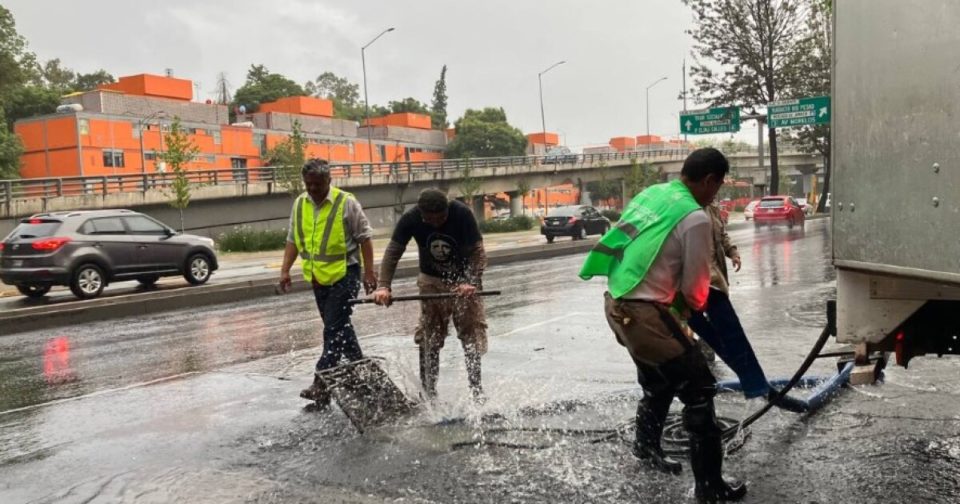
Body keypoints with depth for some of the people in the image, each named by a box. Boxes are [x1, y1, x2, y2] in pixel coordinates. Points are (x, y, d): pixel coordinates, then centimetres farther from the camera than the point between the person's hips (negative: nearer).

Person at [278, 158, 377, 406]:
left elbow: (364, 237, -7)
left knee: (334, 328, -10)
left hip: (345, 274, -6)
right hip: (318, 277, 6)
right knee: (340, 328, 15)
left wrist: (369, 271, -11)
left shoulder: (346, 202, -10)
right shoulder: (299, 204, 7)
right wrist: (285, 269, 2)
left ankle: (321, 384, -10)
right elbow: (293, 240, 12)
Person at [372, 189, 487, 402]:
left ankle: (476, 389, 10)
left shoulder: (462, 213, -23)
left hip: (463, 281, -1)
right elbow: (393, 252, -16)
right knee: (429, 338, 0)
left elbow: (477, 251, -23)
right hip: (432, 281, 2)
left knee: (472, 334, -1)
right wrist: (383, 286, -29)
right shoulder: (411, 218, -18)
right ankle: (427, 390, 10)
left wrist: (472, 282, -38)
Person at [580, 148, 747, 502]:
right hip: (644, 313, -9)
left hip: (617, 304, 9)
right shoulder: (695, 218, -15)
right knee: (699, 390, 4)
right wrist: (697, 307, 15)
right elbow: (695, 286, -8)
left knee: (659, 383, 29)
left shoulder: (650, 193, 9)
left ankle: (647, 447, 50)